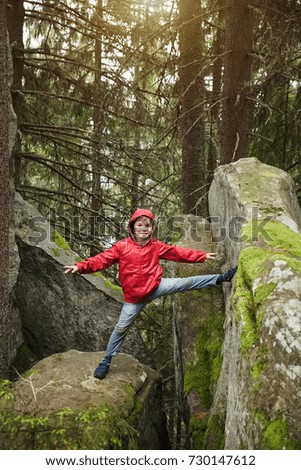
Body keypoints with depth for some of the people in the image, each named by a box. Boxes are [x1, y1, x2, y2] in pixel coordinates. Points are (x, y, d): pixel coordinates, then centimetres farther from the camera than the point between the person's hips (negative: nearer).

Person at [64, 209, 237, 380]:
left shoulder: (156, 246, -1)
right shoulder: (122, 246, -9)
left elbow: (178, 253, 5)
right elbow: (102, 259, -11)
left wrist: (203, 256, 6)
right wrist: (80, 267, -26)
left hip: (155, 287, 2)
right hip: (134, 296, -1)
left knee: (186, 283, -7)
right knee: (121, 328, 3)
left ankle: (221, 278, 3)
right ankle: (106, 361, 18)